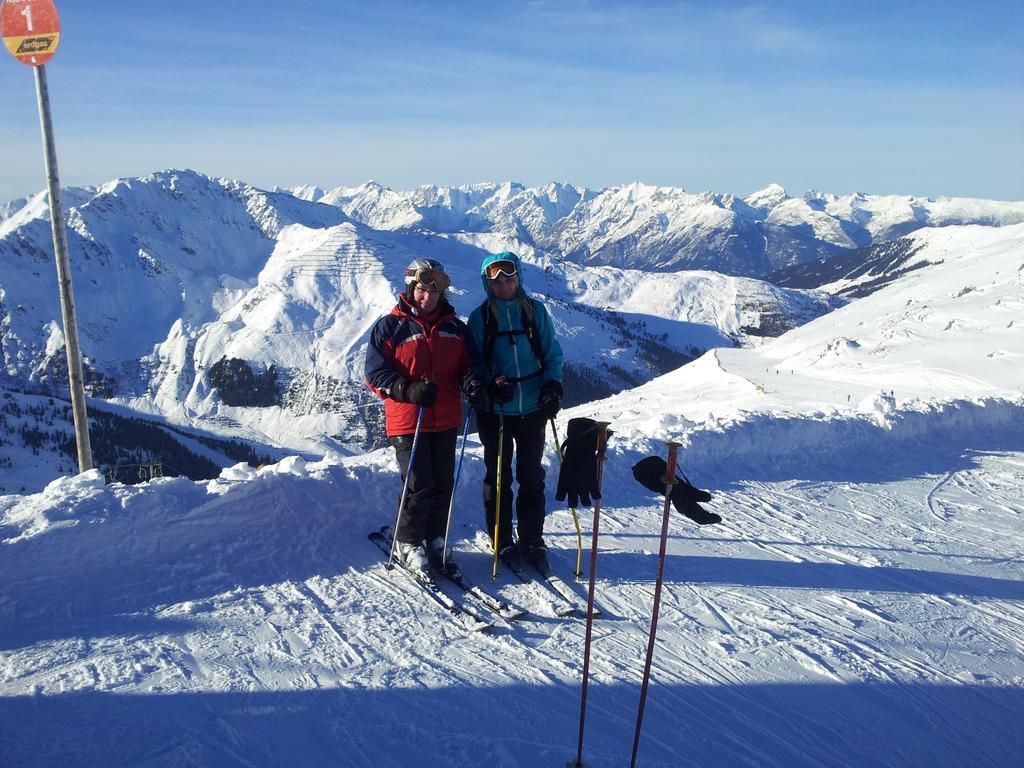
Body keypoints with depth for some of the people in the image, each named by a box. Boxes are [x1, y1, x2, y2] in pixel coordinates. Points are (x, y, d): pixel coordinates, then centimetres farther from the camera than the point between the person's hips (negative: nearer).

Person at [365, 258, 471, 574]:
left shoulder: (455, 328, 11)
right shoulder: (389, 327, -3)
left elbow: (467, 366, 18)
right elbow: (375, 373, -6)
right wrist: (408, 390, -22)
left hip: (446, 421, 5)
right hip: (406, 422, -4)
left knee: (443, 485, 11)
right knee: (418, 487, -4)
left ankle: (435, 539, 28)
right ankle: (407, 543, 16)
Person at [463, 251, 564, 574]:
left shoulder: (535, 311, 4)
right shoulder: (480, 317, 1)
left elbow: (552, 354, 7)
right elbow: (473, 360, 3)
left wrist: (552, 387, -7)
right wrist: (476, 383, -18)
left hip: (532, 408, 1)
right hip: (494, 411, -1)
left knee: (531, 477, 9)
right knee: (498, 477, 7)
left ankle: (532, 540, 22)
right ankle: (503, 542, 20)